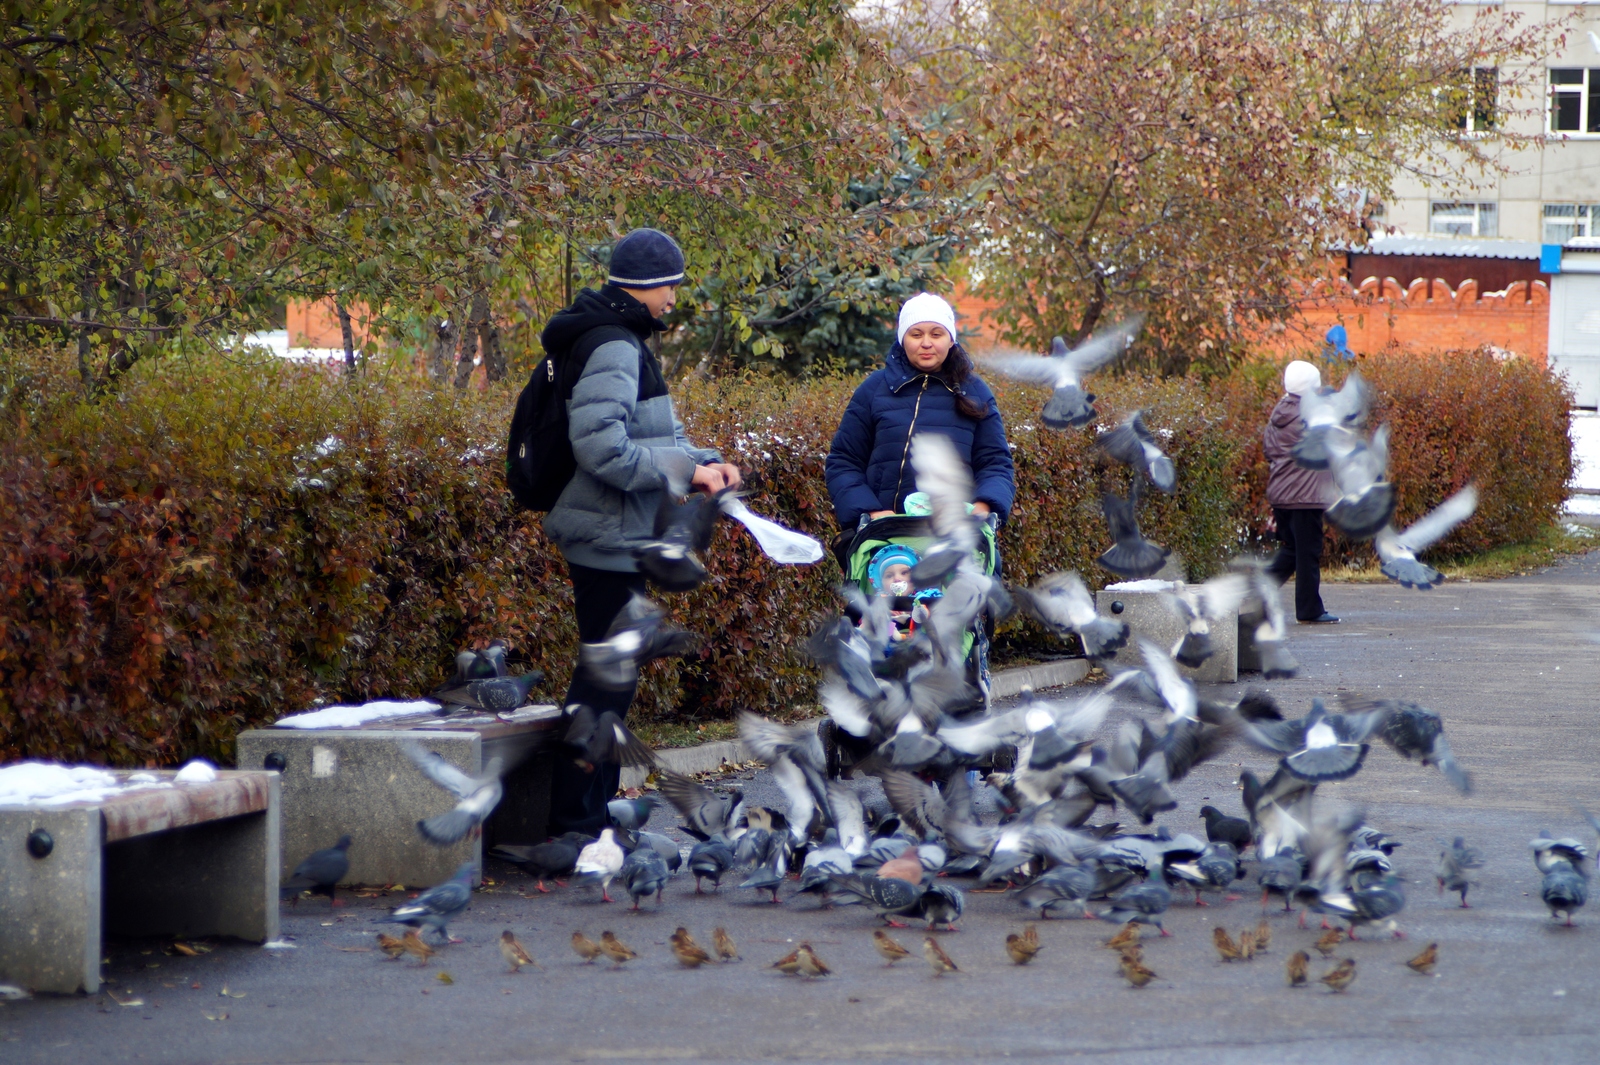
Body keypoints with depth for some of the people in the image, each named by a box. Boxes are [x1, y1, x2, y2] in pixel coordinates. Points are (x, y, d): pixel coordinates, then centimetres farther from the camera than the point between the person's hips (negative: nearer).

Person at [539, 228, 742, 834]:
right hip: (610, 538, -11)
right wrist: (685, 469, -18)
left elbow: (652, 435, 23)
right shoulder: (614, 348, -17)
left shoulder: (624, 343, 15)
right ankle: (575, 820, -7)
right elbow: (602, 447, -26)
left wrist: (705, 463, 7)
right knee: (608, 675, -9)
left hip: (618, 539, 11)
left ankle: (591, 812, 22)